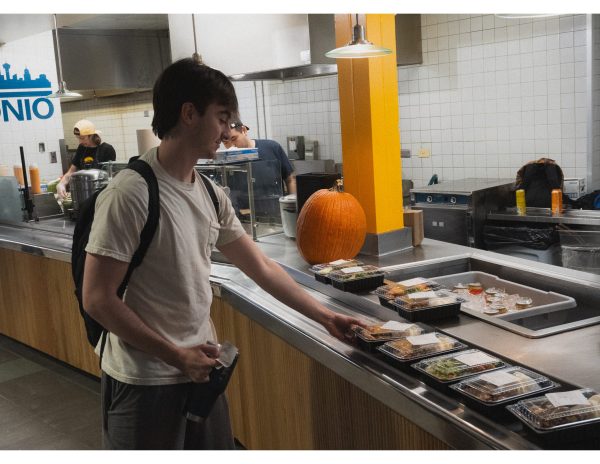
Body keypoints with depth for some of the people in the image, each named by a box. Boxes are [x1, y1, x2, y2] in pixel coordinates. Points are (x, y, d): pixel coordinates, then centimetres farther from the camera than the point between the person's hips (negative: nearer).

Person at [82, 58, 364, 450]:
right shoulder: (131, 194, -19)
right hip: (145, 382, -7)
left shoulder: (211, 195, 3)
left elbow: (263, 268, 11)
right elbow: (98, 299, -17)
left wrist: (326, 316, 9)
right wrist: (176, 356, -16)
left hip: (200, 367, 7)